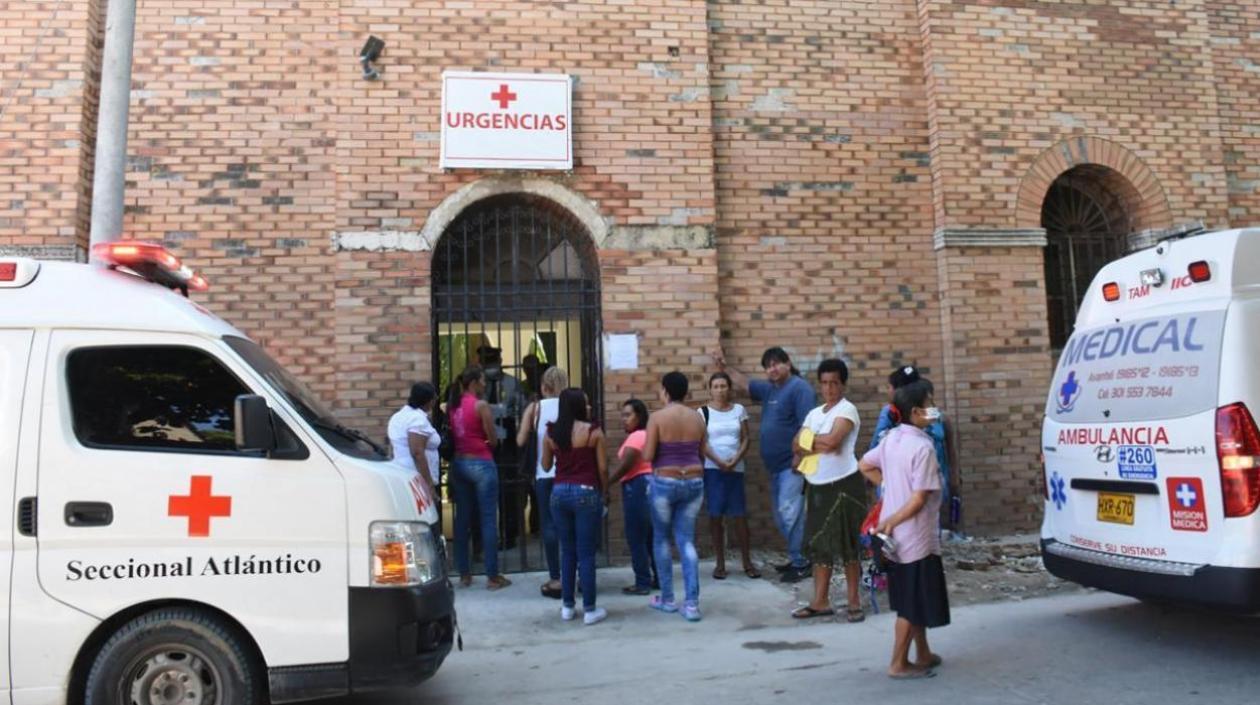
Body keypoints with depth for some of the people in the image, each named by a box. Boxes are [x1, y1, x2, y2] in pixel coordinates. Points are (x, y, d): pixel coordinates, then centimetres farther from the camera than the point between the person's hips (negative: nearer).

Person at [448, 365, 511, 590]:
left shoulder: (453, 405, 6)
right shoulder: (481, 405, -12)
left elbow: (452, 435, 12)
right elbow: (493, 440, -8)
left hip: (458, 463, 7)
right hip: (481, 464, -6)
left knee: (462, 519, 11)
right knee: (488, 520, -1)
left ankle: (464, 573, 17)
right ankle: (492, 576, 2)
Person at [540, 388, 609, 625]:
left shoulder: (551, 433, 3)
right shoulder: (593, 431, -7)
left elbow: (546, 465, 13)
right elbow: (602, 467, -5)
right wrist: (604, 493, 8)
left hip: (560, 492, 4)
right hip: (586, 492, -4)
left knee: (567, 551, 15)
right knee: (586, 554, 1)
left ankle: (567, 606, 21)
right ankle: (589, 610, 6)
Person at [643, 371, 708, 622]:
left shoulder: (657, 417, -10)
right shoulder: (697, 417, 4)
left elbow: (648, 456, -12)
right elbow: (702, 454, 11)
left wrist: (645, 447, 9)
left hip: (665, 482, -4)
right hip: (694, 482, 4)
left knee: (661, 539, 14)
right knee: (687, 541, 8)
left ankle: (667, 599, 21)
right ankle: (691, 603, 2)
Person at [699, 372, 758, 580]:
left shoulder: (739, 410, 6)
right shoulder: (704, 412, -1)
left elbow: (745, 439, 4)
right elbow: (702, 443, -5)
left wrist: (736, 459, -12)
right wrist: (719, 462, -15)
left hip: (736, 469, 2)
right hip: (712, 469, -2)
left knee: (740, 515, 2)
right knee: (715, 515, 1)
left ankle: (747, 561, 12)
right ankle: (720, 563, 10)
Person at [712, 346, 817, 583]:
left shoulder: (799, 388, -12)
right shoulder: (770, 388, 15)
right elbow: (745, 384, 32)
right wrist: (724, 367, 25)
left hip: (793, 464, -10)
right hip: (776, 465, 10)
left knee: (790, 512, -11)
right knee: (781, 514, 14)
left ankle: (800, 563, -2)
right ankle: (797, 558, 23)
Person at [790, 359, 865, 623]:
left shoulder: (847, 409, -7)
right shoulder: (814, 413, 14)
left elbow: (832, 441, -22)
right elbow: (797, 443, 4)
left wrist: (811, 438, -5)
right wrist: (819, 443, -14)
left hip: (844, 485, -7)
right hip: (816, 487, 7)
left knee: (847, 543, 0)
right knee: (819, 544, 9)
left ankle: (854, 601, 11)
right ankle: (820, 602, 16)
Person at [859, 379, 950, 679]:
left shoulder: (891, 438, 4)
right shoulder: (923, 447, -20)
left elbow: (865, 466, 16)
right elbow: (919, 498, -22)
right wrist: (891, 522, -13)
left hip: (897, 535, 9)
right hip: (915, 536, -8)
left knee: (912, 597, 20)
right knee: (913, 603, 2)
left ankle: (923, 654, 32)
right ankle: (899, 664, 10)